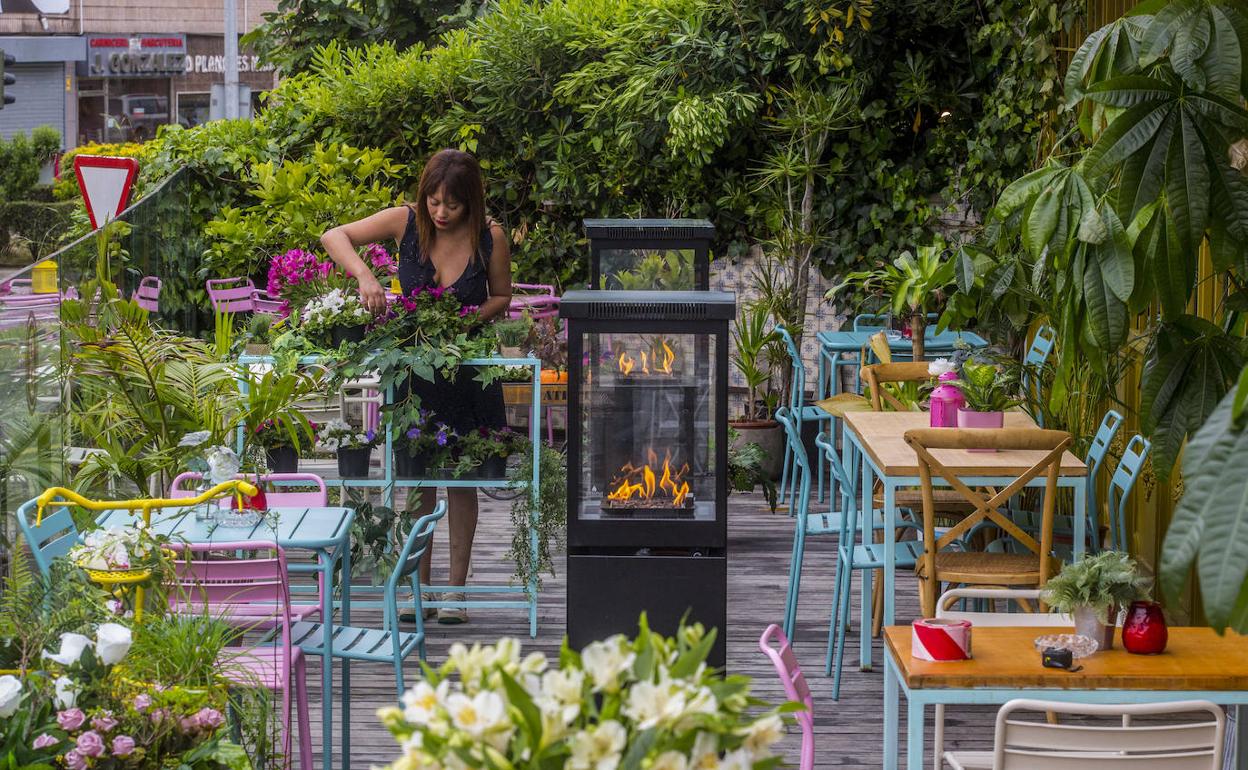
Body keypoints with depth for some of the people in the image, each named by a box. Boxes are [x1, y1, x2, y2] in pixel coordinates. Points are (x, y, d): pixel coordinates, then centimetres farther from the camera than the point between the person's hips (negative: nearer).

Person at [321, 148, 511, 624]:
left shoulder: (490, 237, -12)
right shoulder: (407, 222, -12)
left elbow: (502, 297, 2)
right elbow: (334, 237, -12)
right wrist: (363, 275, -30)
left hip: (468, 366, -1)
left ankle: (456, 588, 18)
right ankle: (419, 586, 16)